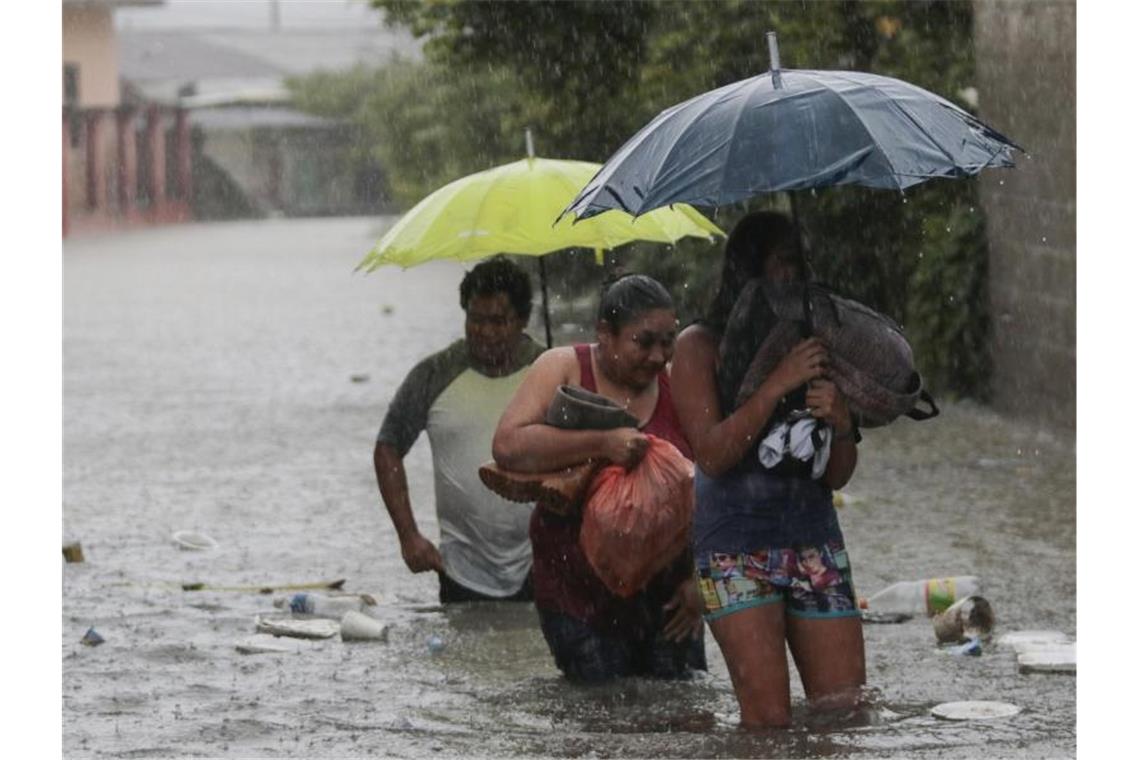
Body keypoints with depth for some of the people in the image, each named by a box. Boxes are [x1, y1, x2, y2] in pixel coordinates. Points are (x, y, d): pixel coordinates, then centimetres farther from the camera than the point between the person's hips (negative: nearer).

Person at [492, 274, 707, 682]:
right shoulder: (564, 369, -2)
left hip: (665, 590, 3)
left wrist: (696, 577, 1)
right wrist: (602, 443, -26)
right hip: (579, 595, -3)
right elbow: (508, 446, -17)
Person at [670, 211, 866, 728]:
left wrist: (840, 424, -10)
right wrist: (778, 385, -16)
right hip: (735, 544, -4)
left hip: (814, 535, 4)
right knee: (769, 718, -14)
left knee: (845, 706, -4)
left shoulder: (810, 342, 14)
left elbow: (837, 477, 12)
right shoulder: (701, 346, 3)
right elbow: (713, 455, -9)